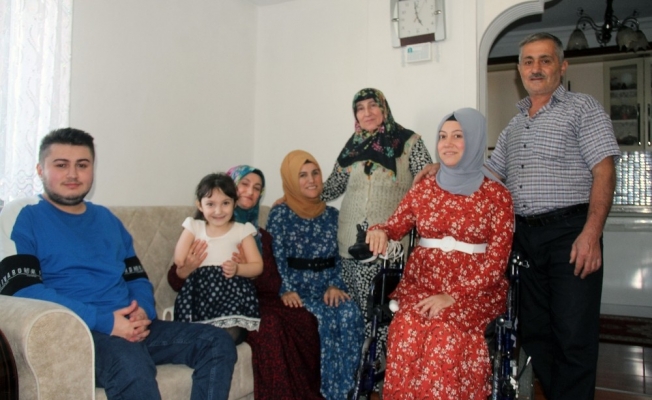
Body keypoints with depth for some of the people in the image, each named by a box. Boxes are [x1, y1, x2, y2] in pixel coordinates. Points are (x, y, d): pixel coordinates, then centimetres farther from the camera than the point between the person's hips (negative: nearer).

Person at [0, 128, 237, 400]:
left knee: (217, 343, -6)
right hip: (74, 332, -7)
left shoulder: (107, 219, 20)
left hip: (129, 327, 7)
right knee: (130, 361, -38)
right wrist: (104, 321, -19)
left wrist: (144, 311, -5)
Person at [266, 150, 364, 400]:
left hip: (325, 287, 3)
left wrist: (335, 286, -7)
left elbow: (339, 257, 9)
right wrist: (286, 291, -18)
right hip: (297, 288, -3)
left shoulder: (331, 214, 12)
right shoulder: (280, 214, 1)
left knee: (350, 314, -26)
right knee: (323, 318, -30)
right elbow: (276, 259, -5)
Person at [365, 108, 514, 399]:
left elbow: (497, 258, -6)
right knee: (408, 327, -29)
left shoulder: (496, 194, 0)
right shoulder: (424, 188, 10)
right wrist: (378, 231, -20)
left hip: (475, 288, -2)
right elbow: (395, 225, 6)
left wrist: (454, 296, -17)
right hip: (422, 280, 2)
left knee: (446, 333, -32)